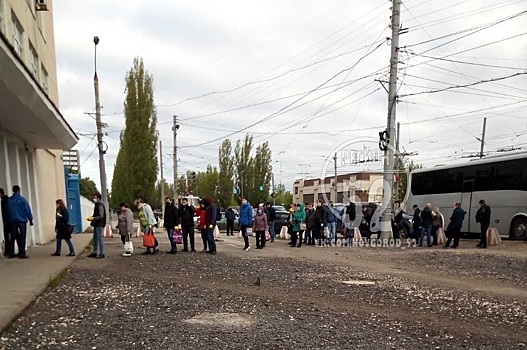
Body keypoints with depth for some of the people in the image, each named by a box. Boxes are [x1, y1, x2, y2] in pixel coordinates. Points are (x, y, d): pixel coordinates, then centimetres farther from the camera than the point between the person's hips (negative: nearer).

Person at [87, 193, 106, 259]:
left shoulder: (100, 206, -15)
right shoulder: (96, 205, 16)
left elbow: (101, 216, -20)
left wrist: (93, 218, -21)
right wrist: (92, 217, 9)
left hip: (99, 225, -10)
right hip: (96, 224, 10)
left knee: (100, 238, -6)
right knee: (95, 238, 14)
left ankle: (101, 253, 0)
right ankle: (94, 252, 23)